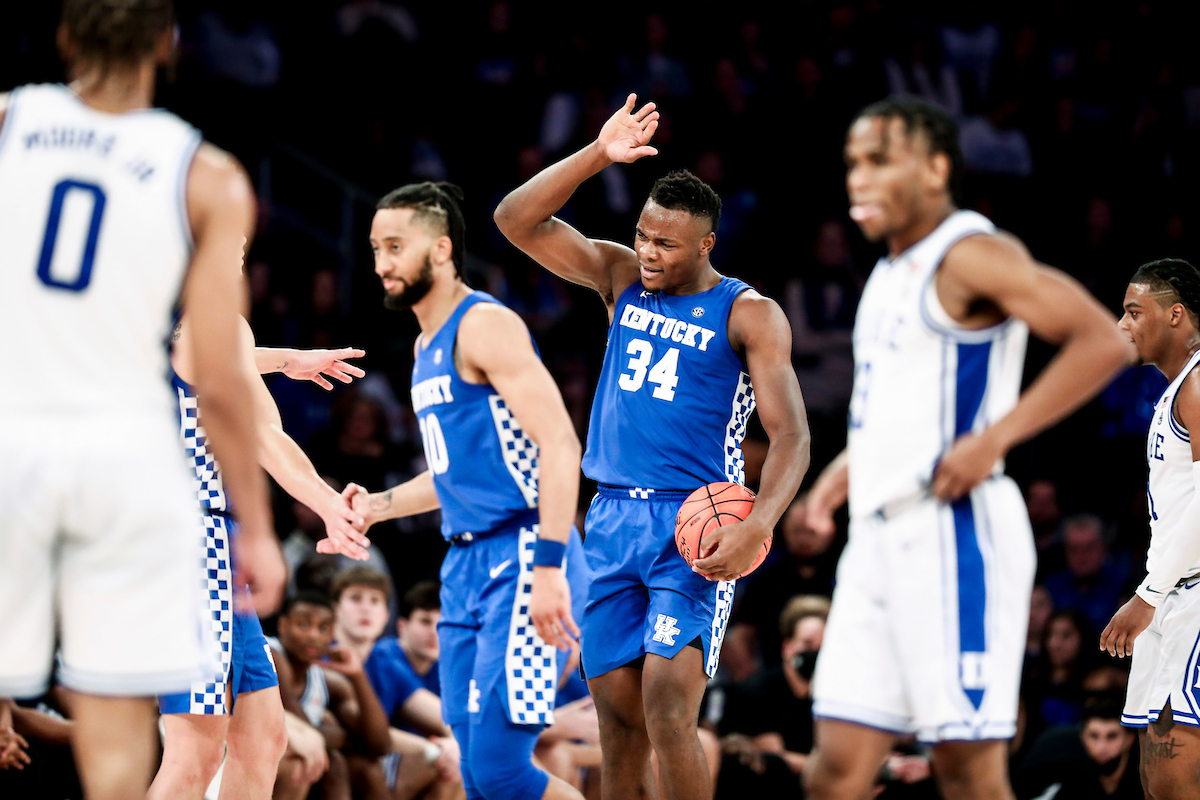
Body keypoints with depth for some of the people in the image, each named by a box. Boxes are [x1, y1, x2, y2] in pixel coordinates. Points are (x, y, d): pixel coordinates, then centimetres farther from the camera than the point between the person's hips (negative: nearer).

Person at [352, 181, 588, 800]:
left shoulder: (485, 326, -10)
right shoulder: (426, 346, 19)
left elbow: (559, 444, -19)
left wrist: (549, 567, -26)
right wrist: (377, 506, 19)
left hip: (520, 560, -9)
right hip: (465, 563, 9)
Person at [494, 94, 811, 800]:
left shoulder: (749, 315, -5)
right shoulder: (622, 277, 10)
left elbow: (791, 436, -10)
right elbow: (517, 220, 1)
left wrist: (758, 525, -26)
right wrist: (598, 156, -10)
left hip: (695, 529, -5)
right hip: (613, 517, 5)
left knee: (668, 705, -17)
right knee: (617, 712, 5)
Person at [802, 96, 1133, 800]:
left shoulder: (971, 255, -9)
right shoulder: (891, 273, 19)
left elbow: (1104, 341, -18)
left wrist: (993, 440, -21)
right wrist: (854, 463, 18)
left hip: (953, 530, -9)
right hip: (879, 534, 9)